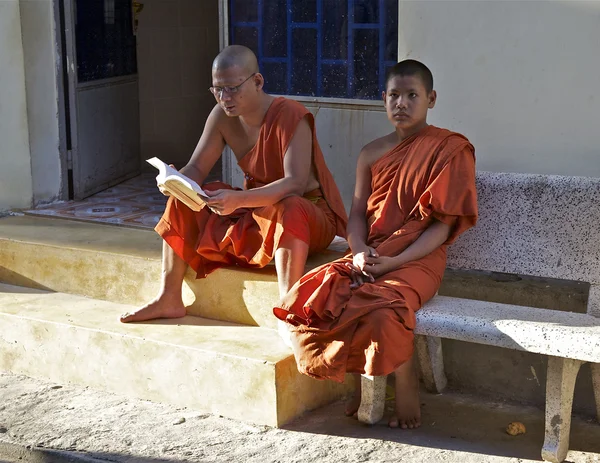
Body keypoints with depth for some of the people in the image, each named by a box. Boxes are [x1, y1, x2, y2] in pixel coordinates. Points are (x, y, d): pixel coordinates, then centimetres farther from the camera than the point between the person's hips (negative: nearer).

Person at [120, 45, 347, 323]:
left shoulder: (290, 116, -22)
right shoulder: (222, 116, -3)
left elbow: (295, 183, -33)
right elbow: (196, 169, -1)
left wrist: (240, 200, -46)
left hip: (308, 211, -7)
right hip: (253, 209, 7)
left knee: (288, 210, -41)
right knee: (182, 201, -2)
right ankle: (169, 299, 2)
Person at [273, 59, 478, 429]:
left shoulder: (450, 149, -4)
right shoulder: (372, 154, 14)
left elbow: (443, 224, -9)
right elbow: (358, 213, 11)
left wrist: (394, 262, -19)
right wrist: (360, 252, -11)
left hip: (417, 260, -5)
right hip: (368, 258, 6)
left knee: (381, 311, -36)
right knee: (308, 301, -18)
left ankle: (408, 390, -6)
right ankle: (361, 380, 3)